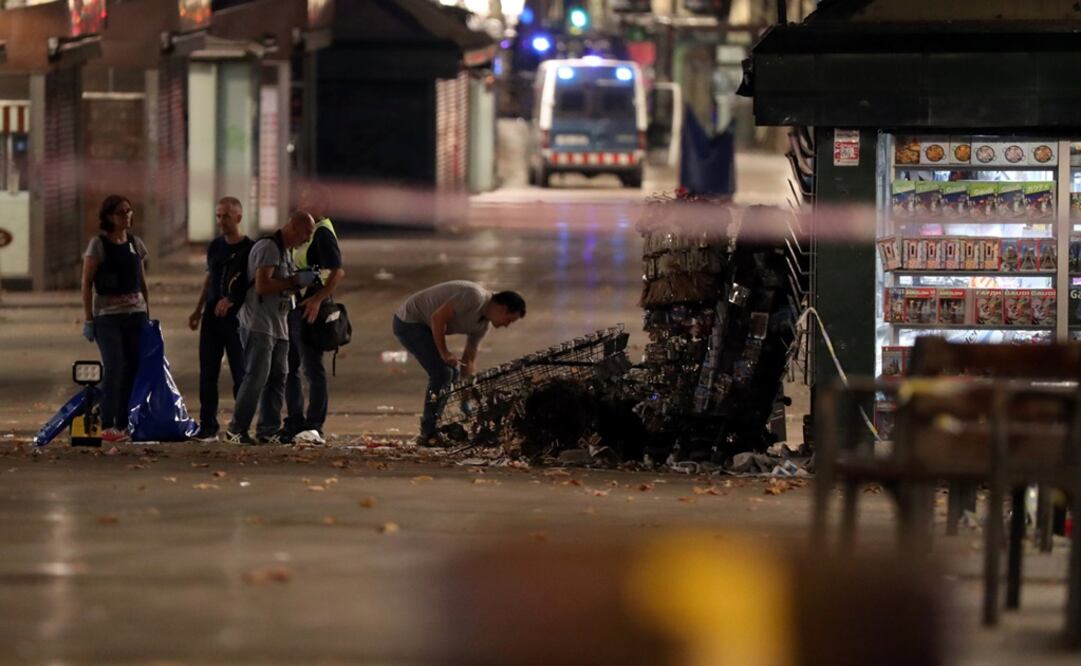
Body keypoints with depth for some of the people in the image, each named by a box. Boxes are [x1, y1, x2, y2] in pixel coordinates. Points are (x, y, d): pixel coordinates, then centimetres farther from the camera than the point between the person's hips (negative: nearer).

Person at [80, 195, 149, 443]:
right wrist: (88, 319, -7)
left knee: (133, 368, 0)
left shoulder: (136, 243, 10)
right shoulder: (98, 244, -5)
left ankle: (124, 424, 7)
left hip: (135, 312, 5)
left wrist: (148, 314, 13)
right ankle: (107, 426, -9)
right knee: (114, 367, -12)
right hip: (108, 314, -5)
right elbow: (87, 283, -5)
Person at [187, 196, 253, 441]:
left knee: (240, 375, -1)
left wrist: (231, 300, -22)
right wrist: (198, 310, 17)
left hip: (237, 318, -6)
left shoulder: (250, 249, -7)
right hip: (212, 317, 6)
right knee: (207, 374, 4)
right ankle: (208, 426, 9)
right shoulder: (215, 246, 11)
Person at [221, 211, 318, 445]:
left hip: (279, 326, 10)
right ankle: (236, 431, -10)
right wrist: (295, 281, -15)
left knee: (277, 378, 6)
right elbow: (262, 286, -22)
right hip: (258, 324, -10)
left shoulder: (285, 251, 19)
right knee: (256, 377, -13)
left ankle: (269, 430, 9)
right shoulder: (269, 248, -13)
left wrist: (301, 281, 7)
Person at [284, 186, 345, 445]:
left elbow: (337, 272, -20)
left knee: (313, 369, -9)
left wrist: (317, 299, -27)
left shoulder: (323, 232, -11)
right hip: (293, 307, 10)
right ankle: (295, 424, 18)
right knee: (290, 368, 12)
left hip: (310, 310, -10)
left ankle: (314, 428, -10)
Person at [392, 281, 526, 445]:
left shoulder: (483, 324, 7)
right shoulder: (475, 297, -23)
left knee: (453, 372, 12)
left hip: (423, 325, 10)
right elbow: (438, 318, -26)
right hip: (409, 322, -10)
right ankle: (429, 434, -10)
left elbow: (469, 359, 12)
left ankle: (433, 429, 18)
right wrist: (444, 353, -18)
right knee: (441, 372, -15)